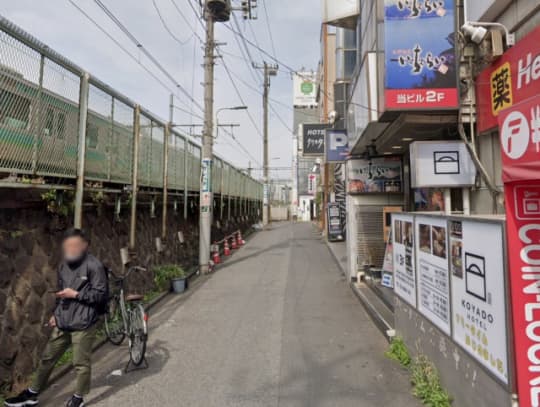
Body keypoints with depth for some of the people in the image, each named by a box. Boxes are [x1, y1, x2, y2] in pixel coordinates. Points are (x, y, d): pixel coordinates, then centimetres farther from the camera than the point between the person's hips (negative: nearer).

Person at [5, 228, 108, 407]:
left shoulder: (94, 265, -16)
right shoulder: (63, 265, 10)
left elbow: (101, 294, -16)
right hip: (62, 323, 7)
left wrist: (75, 294, -17)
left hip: (83, 324, -7)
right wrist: (56, 313, 17)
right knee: (47, 358, 19)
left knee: (81, 364, 6)